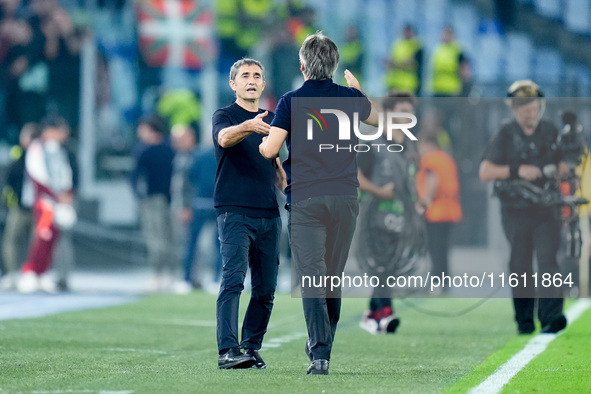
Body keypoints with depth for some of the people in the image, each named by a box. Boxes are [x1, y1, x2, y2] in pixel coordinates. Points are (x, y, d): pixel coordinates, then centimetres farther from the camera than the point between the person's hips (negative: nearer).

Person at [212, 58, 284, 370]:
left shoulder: (271, 120, 18)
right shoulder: (224, 116, -1)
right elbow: (224, 137, -25)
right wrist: (248, 127, -45)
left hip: (269, 215, 6)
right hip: (234, 212, -6)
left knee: (266, 289, 4)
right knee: (233, 279, -16)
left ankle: (251, 348, 13)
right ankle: (227, 352, -23)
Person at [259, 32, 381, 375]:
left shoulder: (291, 102, -4)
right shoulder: (349, 98, 5)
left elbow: (269, 150, -9)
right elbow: (378, 118, 25)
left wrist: (262, 134, 14)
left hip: (305, 199, -3)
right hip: (345, 197, 3)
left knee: (312, 278, -7)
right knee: (334, 277, 14)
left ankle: (320, 354, -17)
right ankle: (324, 345, 23)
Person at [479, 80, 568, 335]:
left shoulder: (551, 133, 7)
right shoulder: (505, 135, 0)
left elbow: (563, 165, 16)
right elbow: (484, 172, -6)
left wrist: (558, 172, -8)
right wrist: (517, 170, -18)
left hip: (546, 210, 1)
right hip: (515, 211, 0)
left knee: (548, 261, -13)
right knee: (520, 267, 5)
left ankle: (550, 316, -21)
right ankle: (524, 320, 16)